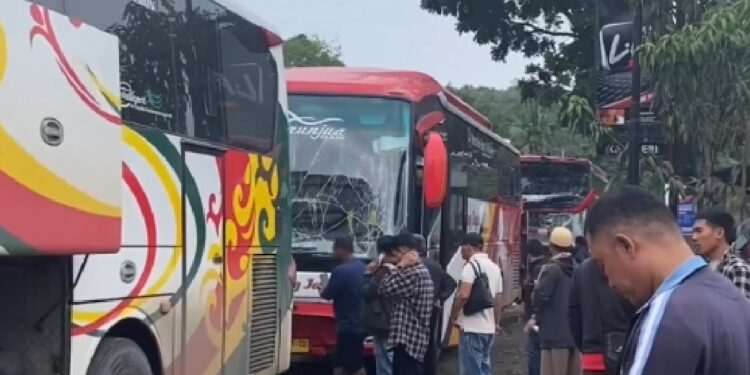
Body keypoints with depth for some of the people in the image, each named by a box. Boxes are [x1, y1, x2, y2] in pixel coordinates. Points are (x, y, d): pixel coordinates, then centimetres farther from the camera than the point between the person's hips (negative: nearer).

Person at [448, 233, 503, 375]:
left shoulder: (471, 265, -12)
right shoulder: (495, 267, 13)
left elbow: (463, 295, -23)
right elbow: (499, 298, 17)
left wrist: (453, 315, -8)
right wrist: (496, 322, 24)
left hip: (472, 328, -9)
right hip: (489, 328, 9)